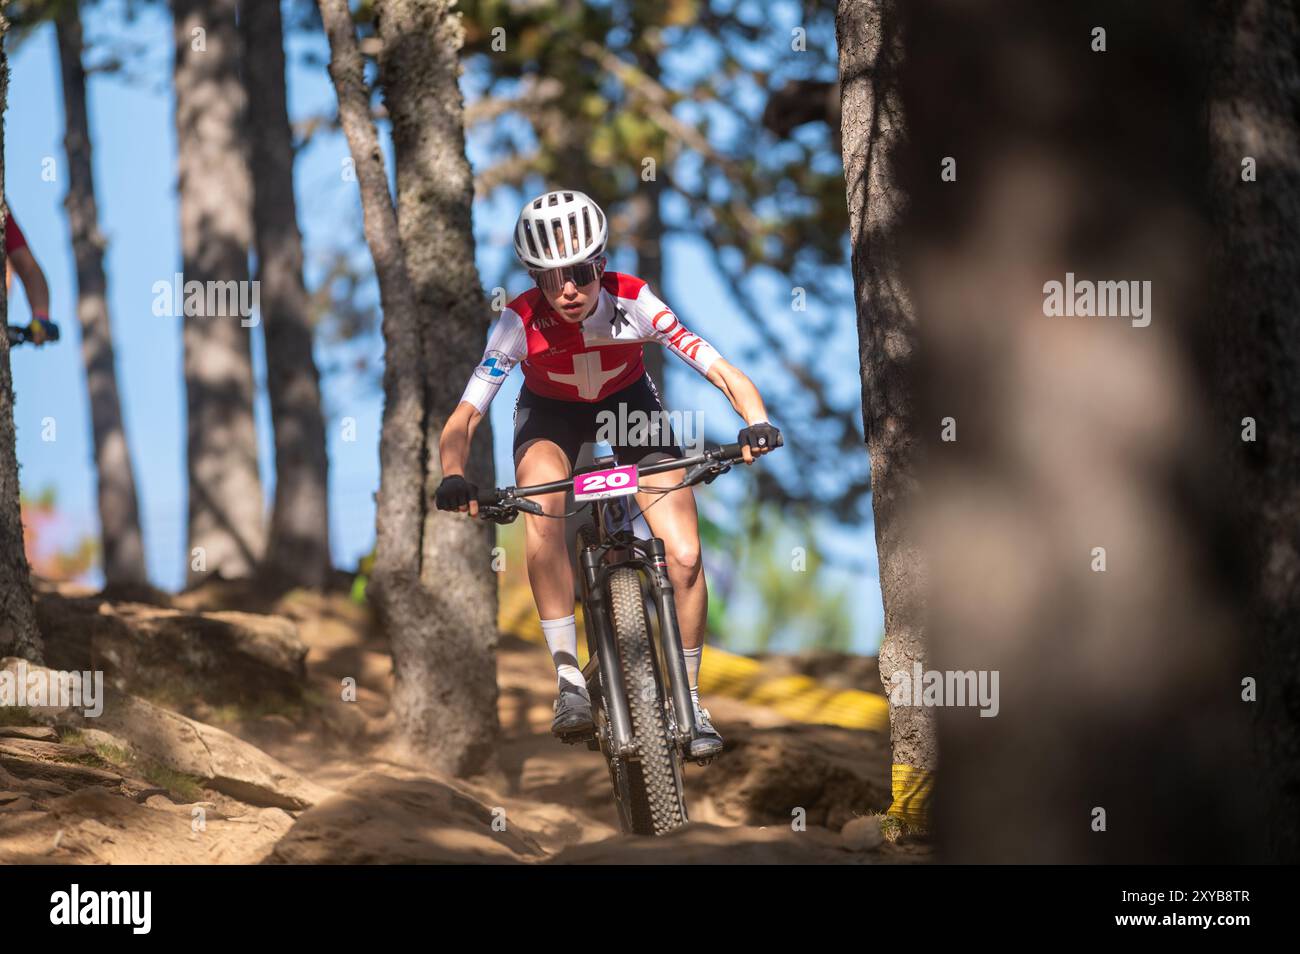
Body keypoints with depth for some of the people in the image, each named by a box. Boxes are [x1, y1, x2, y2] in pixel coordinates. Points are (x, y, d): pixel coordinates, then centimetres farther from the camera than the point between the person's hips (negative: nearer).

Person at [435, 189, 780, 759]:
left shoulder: (633, 303, -31)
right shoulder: (521, 323, -30)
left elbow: (723, 373, -33)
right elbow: (465, 416, -31)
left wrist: (756, 422, -52)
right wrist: (453, 477, -50)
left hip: (628, 403, 1)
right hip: (551, 413, -1)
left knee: (684, 556, -16)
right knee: (541, 504, -35)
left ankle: (689, 697, 6)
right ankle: (569, 679, -30)